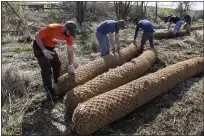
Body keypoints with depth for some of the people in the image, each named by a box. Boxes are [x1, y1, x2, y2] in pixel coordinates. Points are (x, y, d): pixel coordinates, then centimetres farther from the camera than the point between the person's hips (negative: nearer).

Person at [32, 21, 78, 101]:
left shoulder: (69, 35, -15)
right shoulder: (51, 28, -33)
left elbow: (70, 50, -9)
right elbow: (37, 36, -23)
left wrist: (70, 65, -13)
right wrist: (44, 50, -32)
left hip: (50, 48, 7)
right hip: (39, 47, -7)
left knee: (57, 65, 14)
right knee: (46, 70, -13)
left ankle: (57, 85, 34)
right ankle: (50, 93, -9)